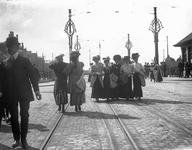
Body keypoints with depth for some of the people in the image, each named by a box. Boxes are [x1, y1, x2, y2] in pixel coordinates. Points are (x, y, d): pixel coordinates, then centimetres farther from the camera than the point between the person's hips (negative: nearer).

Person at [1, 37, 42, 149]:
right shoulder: (5, 63, 9)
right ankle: (16, 139, 15)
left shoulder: (25, 61, 3)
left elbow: (32, 76, -1)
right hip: (11, 94, 2)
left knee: (24, 116, 2)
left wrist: (37, 90, -10)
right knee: (14, 117, 5)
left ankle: (23, 139, 12)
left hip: (24, 93, -2)